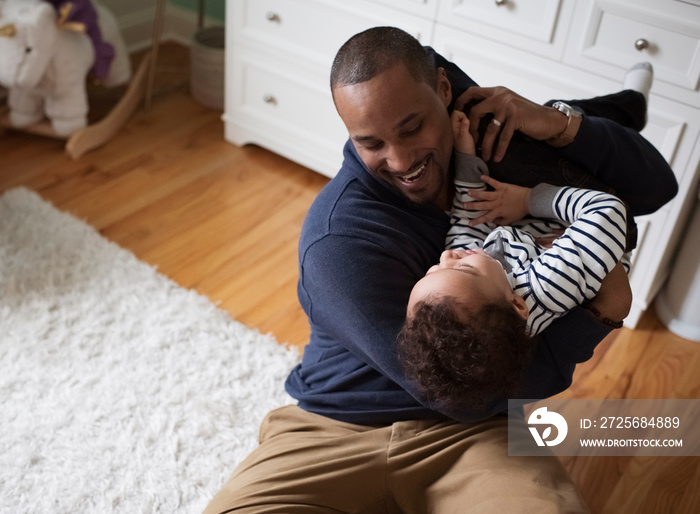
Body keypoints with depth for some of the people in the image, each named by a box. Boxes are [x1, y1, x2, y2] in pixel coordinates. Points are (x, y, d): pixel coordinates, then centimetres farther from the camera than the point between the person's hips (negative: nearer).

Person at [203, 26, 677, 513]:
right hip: (336, 434, -1)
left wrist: (560, 124, -15)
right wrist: (602, 313, -12)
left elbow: (656, 186, 5)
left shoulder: (503, 145, -4)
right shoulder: (336, 239, -22)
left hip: (473, 435, 2)